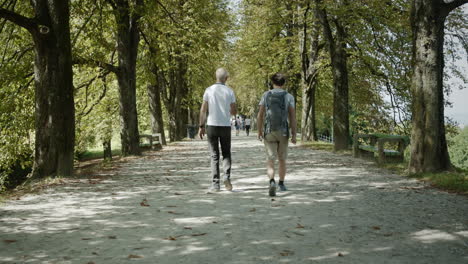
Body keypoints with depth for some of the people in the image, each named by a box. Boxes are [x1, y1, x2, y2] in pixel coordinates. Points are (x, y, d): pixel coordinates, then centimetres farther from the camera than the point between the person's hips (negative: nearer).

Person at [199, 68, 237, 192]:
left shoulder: (209, 90, -2)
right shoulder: (230, 92, -1)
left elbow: (203, 110, -5)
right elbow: (234, 112, 2)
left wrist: (201, 127, 1)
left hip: (211, 126, 0)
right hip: (225, 126, 0)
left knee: (214, 156, 6)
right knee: (226, 154, 14)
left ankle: (215, 184, 1)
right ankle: (227, 177, -7)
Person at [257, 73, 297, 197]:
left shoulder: (266, 95, 2)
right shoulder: (289, 97, 0)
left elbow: (260, 115, 1)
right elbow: (292, 117, -6)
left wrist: (259, 131, 11)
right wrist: (294, 134, -4)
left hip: (269, 132, 0)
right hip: (283, 131, 0)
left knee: (270, 160, -2)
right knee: (282, 159, 18)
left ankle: (272, 182, -27)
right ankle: (281, 184, 29)